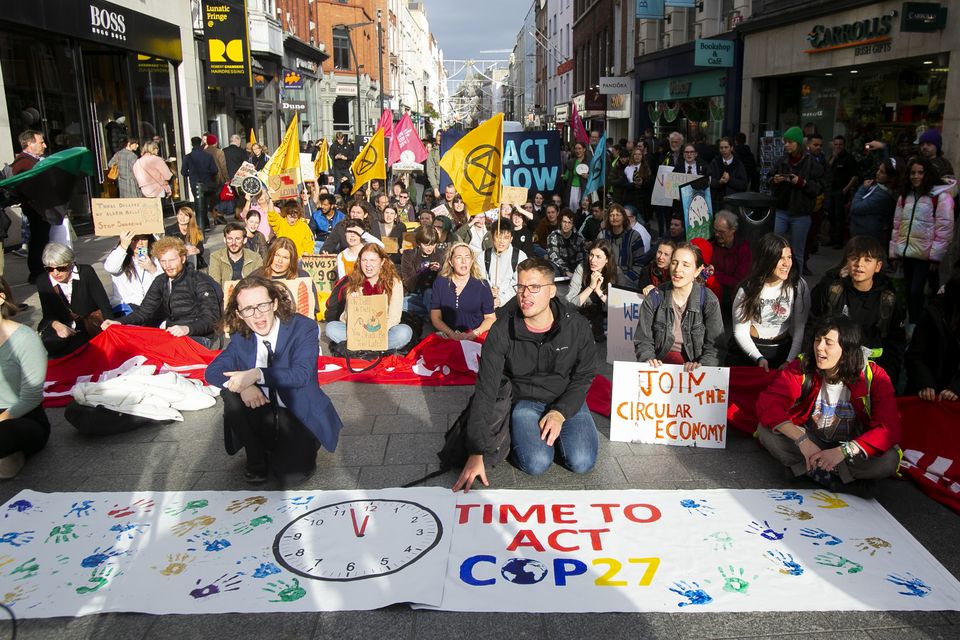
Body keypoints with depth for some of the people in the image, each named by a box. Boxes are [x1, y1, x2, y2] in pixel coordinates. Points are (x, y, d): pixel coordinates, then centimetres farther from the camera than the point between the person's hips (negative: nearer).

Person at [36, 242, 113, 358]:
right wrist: (56, 324, -24)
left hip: (91, 326, -2)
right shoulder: (43, 283, -3)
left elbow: (103, 302, -14)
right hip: (63, 326, 2)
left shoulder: (86, 272, -11)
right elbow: (48, 315, 1)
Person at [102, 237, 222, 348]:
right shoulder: (161, 281, 11)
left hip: (198, 337, -6)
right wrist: (119, 322, -11)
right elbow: (145, 310, 7)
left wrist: (187, 328, -37)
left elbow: (211, 318, -18)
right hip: (172, 335, 6)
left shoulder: (199, 280, -10)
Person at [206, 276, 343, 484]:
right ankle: (257, 458, -3)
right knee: (231, 394, -23)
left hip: (300, 416, -4)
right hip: (261, 414, 4)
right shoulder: (240, 338, 0)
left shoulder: (303, 328, -14)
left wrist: (257, 375, -36)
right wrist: (242, 385, -25)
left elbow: (301, 374, -25)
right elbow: (213, 371, -5)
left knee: (290, 474, -24)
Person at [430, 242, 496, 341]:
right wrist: (452, 334, -10)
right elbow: (435, 317, 6)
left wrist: (474, 333, -10)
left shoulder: (482, 285, 5)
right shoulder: (440, 282, 8)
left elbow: (490, 318, 7)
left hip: (476, 337, -1)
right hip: (447, 338, 2)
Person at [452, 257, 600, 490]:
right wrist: (476, 454, -23)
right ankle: (518, 433, 10)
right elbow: (485, 391, -18)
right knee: (536, 463, -24)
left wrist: (560, 412, -17)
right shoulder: (502, 331, -18)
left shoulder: (577, 326, -14)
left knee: (582, 462, -18)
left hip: (567, 400, 2)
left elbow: (584, 376, 0)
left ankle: (554, 431, 13)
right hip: (525, 399, -1)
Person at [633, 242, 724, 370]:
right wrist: (649, 359, -18)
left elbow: (714, 346, -4)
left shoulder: (709, 301, -4)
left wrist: (701, 365, -23)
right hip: (661, 363, 1)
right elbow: (643, 340, 2)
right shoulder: (654, 298, -1)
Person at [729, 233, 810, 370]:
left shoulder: (798, 286, -4)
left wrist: (790, 360, -14)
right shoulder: (748, 289, -7)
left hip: (782, 350, 1)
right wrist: (759, 358, -20)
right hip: (749, 349, -1)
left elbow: (800, 328, -4)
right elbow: (740, 332, -8)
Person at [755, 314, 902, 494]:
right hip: (811, 440, 1)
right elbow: (767, 403, -26)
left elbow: (888, 429, -25)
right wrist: (802, 440, -39)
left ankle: (815, 470, -19)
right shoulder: (801, 368, -15)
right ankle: (834, 479, -20)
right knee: (766, 430, -25)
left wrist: (842, 451, -38)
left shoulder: (873, 376, -17)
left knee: (889, 459, -32)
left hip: (849, 447, -1)